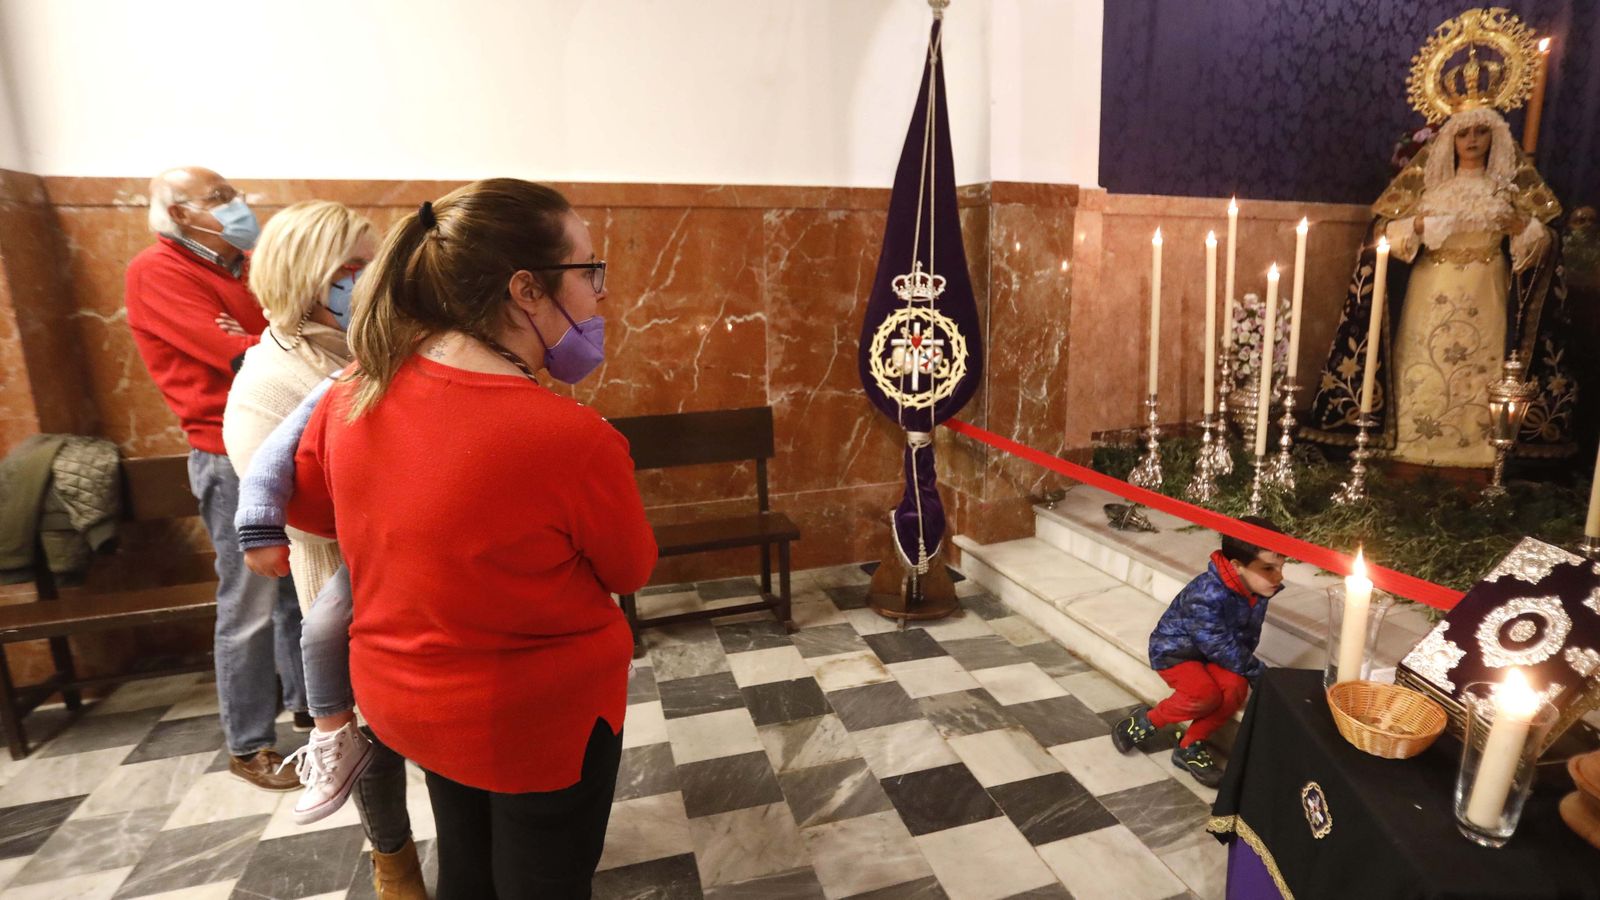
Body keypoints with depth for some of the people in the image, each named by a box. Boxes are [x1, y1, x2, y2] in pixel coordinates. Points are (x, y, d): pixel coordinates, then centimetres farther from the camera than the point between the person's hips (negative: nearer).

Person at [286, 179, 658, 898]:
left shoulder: (359, 392, -12)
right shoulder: (571, 437, -30)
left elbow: (304, 504, 8)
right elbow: (630, 572, -11)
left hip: (401, 694, 6)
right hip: (542, 715, -6)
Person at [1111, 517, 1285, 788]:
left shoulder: (1259, 590, -10)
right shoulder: (1206, 595, -35)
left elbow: (1248, 636, 4)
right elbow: (1222, 648, -27)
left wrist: (1251, 670, -6)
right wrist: (1258, 672, -17)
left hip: (1208, 653, 7)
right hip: (1173, 650, -7)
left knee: (1236, 687, -21)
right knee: (1206, 694, -29)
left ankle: (1190, 746, -3)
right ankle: (1145, 721, -2)